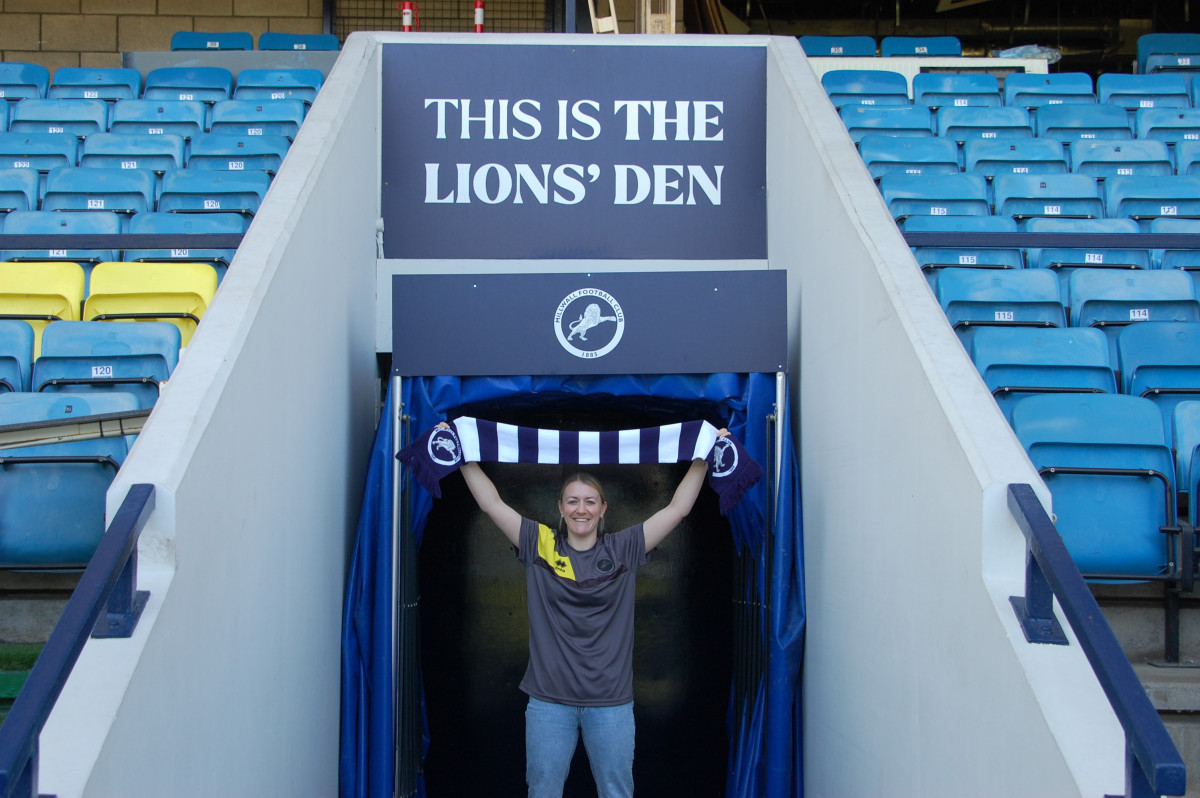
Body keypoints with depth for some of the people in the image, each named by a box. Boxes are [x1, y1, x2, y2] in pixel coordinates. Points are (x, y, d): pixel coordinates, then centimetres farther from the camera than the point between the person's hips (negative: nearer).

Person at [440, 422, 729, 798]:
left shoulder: (623, 549, 3)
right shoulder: (539, 544, 2)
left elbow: (678, 507, 2)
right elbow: (491, 503, 1)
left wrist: (704, 457, 0)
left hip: (611, 700, 0)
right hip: (549, 699, 0)